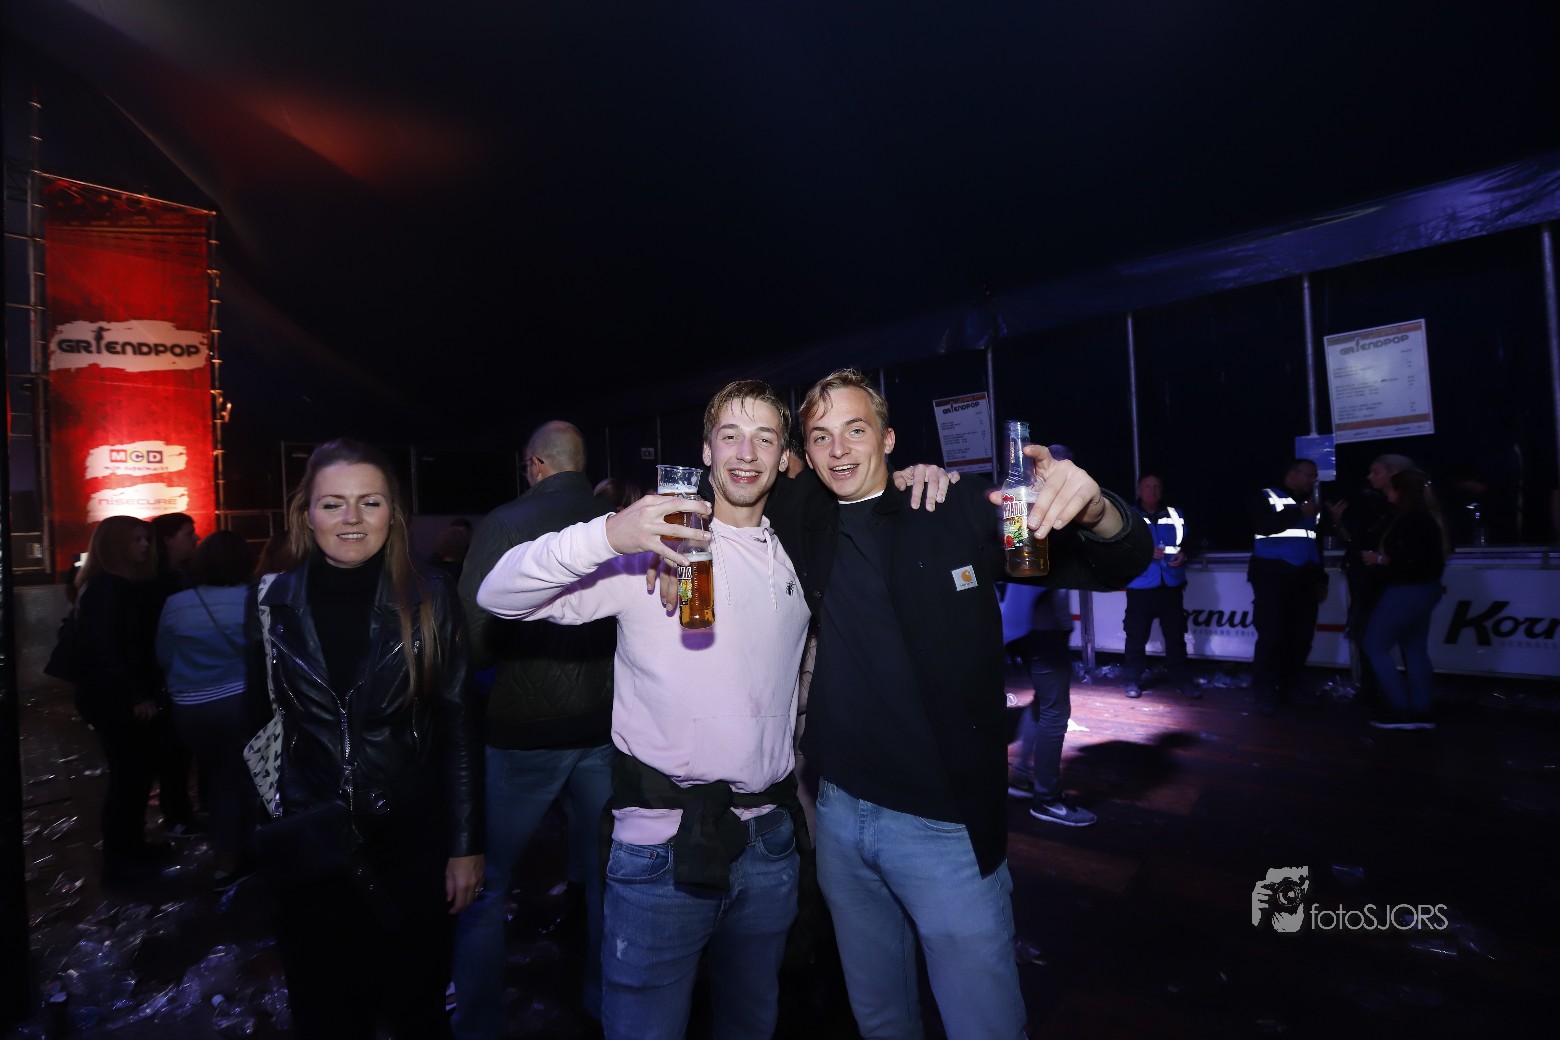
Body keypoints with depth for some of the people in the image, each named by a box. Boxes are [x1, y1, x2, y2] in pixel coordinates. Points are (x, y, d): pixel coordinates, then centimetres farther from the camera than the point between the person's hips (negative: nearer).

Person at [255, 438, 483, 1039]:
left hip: (411, 847, -1)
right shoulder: (276, 602, -4)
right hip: (307, 851, 2)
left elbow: (458, 727, -7)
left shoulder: (428, 598, -10)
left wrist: (466, 845, -7)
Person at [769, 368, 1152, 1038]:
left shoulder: (957, 516, -8)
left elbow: (1117, 567, -9)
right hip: (838, 813, 4)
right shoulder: (802, 528, 1)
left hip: (947, 825, -3)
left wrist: (1094, 511, -32)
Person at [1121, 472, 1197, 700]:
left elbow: (1188, 541, 18)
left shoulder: (1176, 515, 13)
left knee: (1176, 634, 8)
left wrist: (1183, 553, -3)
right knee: (1136, 635, 0)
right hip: (1140, 586, -3)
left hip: (1172, 585, 3)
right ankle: (1134, 679, 10)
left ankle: (1181, 678, 19)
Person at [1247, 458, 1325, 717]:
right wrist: (1299, 514, -14)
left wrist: (1321, 578, 17)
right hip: (1273, 575, -6)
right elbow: (1261, 525, -19)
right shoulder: (1266, 497, 1)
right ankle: (1264, 695, -5)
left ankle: (1288, 688, 16)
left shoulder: (1310, 504, 22)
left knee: (1301, 637, 3)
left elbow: (1316, 544, 24)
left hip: (1304, 578, 7)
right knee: (1271, 635, -10)